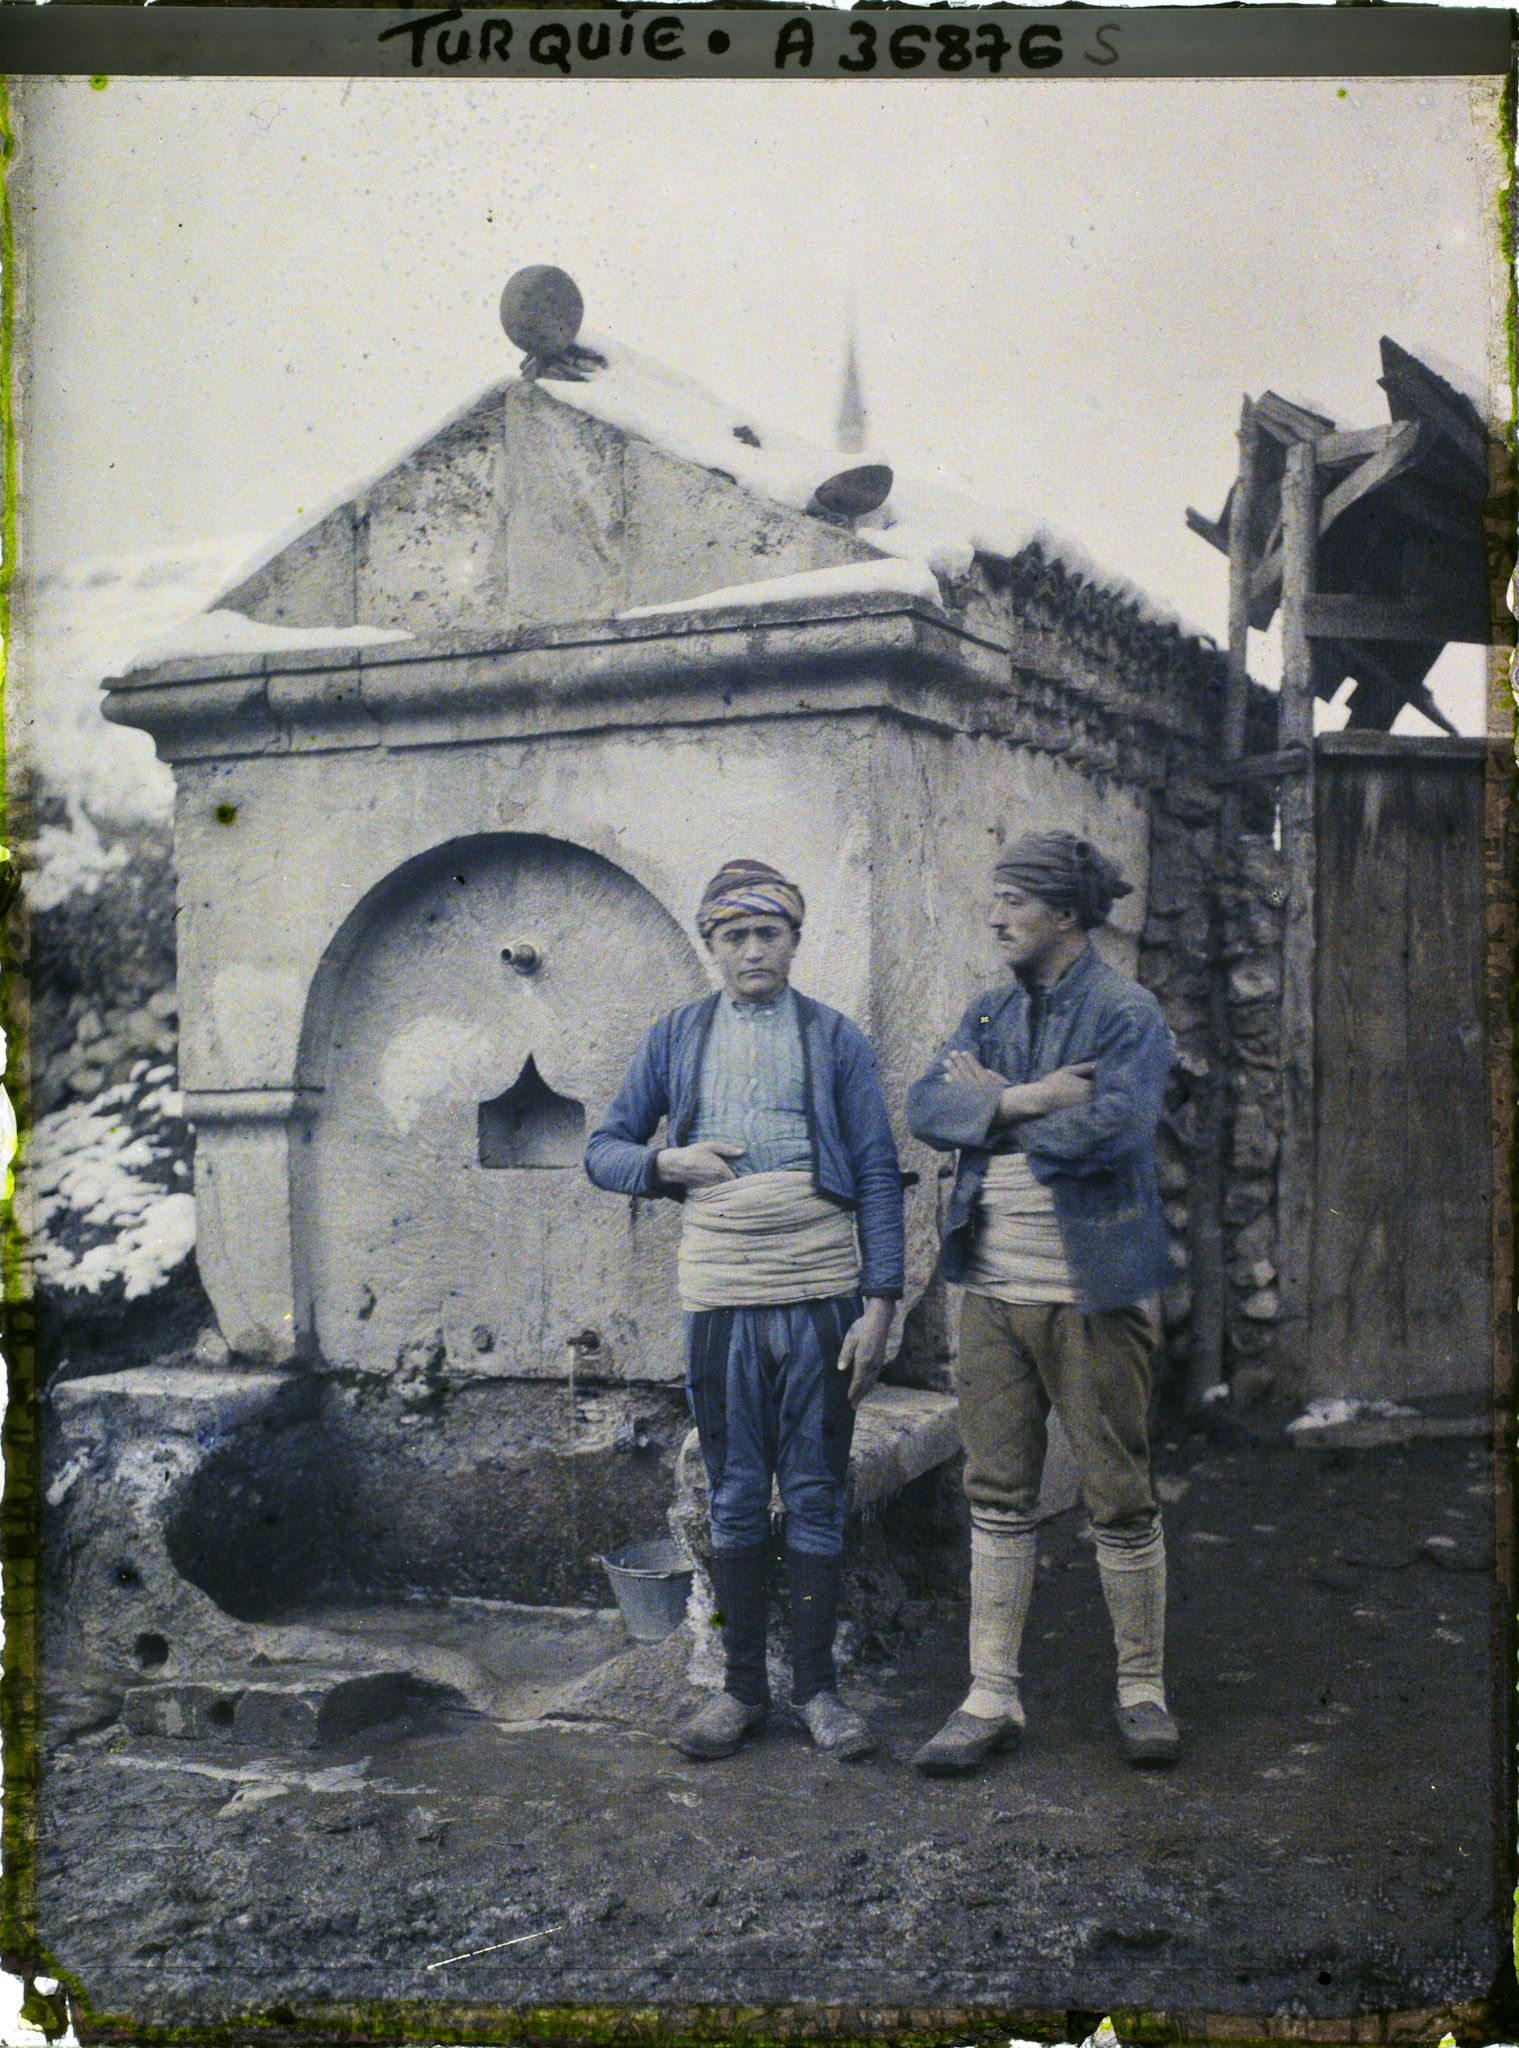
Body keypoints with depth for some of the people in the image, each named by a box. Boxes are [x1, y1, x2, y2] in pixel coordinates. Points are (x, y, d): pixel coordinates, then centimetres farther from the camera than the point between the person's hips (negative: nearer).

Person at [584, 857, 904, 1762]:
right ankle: (743, 1687, 19)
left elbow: (878, 1176, 3)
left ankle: (818, 1685, 16)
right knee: (736, 1500, 8)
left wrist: (880, 1303, -5)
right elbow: (603, 1149, 15)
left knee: (817, 1497, 4)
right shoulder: (676, 1039, 11)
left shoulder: (837, 1040, 6)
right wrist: (666, 1162, -7)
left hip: (821, 1296, -1)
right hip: (720, 1300, 2)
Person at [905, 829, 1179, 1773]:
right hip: (995, 1292, 5)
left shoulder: (1128, 1013, -6)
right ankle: (993, 1696, 17)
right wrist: (1024, 1100, -17)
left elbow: (1112, 1128, -22)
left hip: (1094, 1294, -5)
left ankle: (1144, 1689, 20)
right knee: (999, 1498, 9)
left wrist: (992, 1102, -9)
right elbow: (926, 1106, 0)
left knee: (1121, 1498, 4)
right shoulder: (992, 1013, 13)